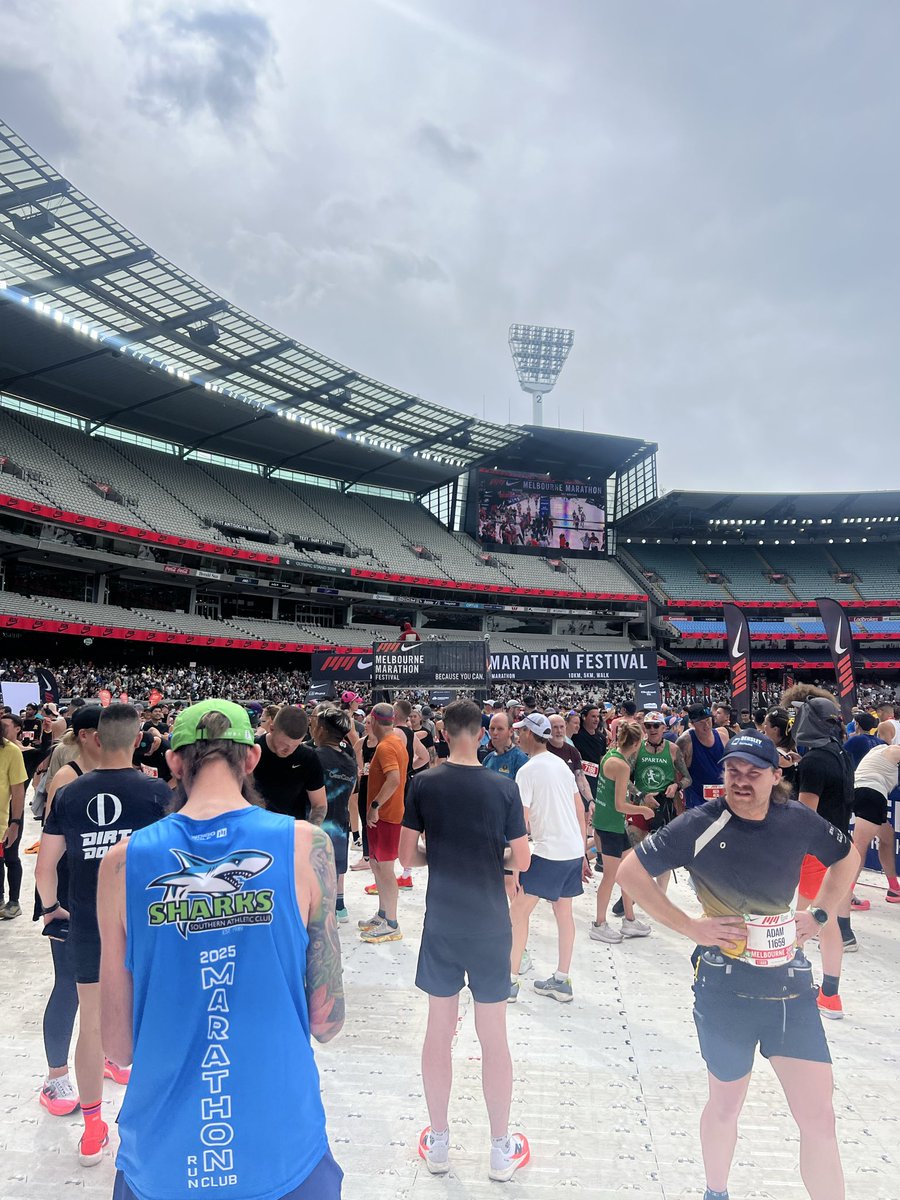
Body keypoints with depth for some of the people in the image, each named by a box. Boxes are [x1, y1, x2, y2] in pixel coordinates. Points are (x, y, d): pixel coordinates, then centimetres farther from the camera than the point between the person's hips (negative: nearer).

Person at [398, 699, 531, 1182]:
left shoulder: (423, 784, -9)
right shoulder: (504, 787, -11)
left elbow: (407, 856, -6)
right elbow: (522, 860, -7)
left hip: (441, 922, 1)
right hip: (489, 924, -1)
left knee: (439, 1030, 16)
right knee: (493, 1037, 13)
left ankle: (437, 1142, 30)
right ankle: (501, 1149, 28)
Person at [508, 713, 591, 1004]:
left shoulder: (528, 770, -12)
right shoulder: (561, 764, 10)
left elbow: (522, 824, -14)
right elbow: (580, 811, 13)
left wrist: (515, 866, -9)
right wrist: (582, 854, 20)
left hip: (548, 852, -8)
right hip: (574, 849, 8)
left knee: (518, 911, 4)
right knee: (564, 912, 17)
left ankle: (510, 981, 10)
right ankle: (561, 982, 26)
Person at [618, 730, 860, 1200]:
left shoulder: (799, 820, -5)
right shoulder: (700, 824, -17)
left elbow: (846, 856, 15)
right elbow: (630, 871, -14)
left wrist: (819, 915, 4)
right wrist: (689, 925, -15)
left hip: (790, 981, 3)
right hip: (726, 986, -2)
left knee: (819, 1117, 5)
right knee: (726, 1105, 18)